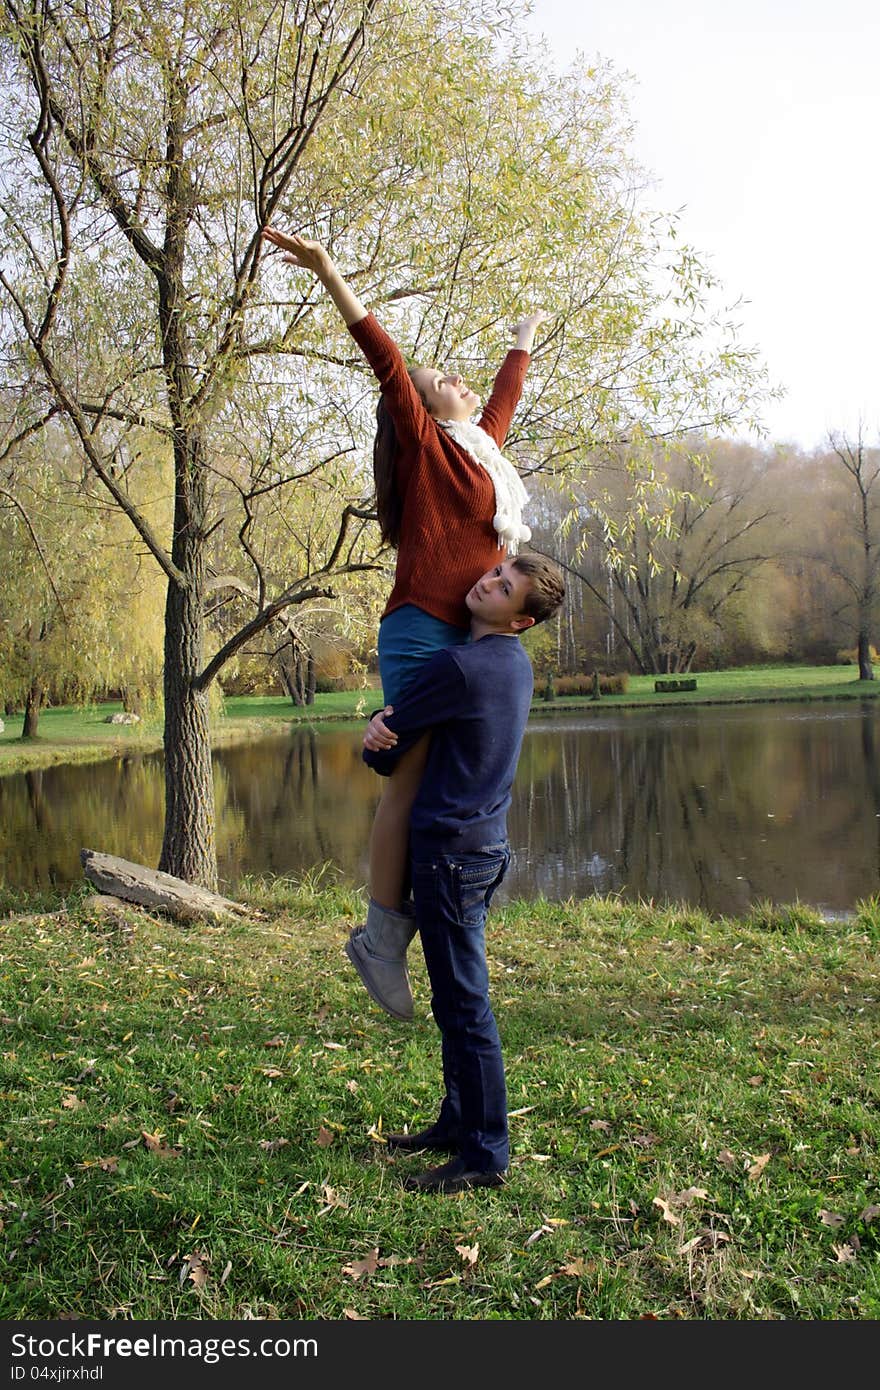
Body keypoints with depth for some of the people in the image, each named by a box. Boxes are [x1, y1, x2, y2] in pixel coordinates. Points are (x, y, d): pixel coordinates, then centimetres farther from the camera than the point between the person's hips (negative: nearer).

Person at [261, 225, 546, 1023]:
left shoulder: (482, 446, 22)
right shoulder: (425, 442, 2)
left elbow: (506, 393, 40)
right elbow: (385, 357, -7)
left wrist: (525, 341, 56)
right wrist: (327, 272, -15)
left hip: (472, 637, 8)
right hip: (422, 630, -8)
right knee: (410, 779, -7)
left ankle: (403, 916, 11)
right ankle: (381, 931, 0)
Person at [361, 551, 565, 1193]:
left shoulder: (460, 666, -18)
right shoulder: (517, 664, 11)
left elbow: (383, 751, -9)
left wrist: (382, 741, 14)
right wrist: (386, 727, -6)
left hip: (451, 850, -10)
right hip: (486, 843, 10)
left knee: (464, 1005, -3)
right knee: (459, 1000, 18)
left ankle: (486, 1153, 5)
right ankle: (459, 1120, 29)